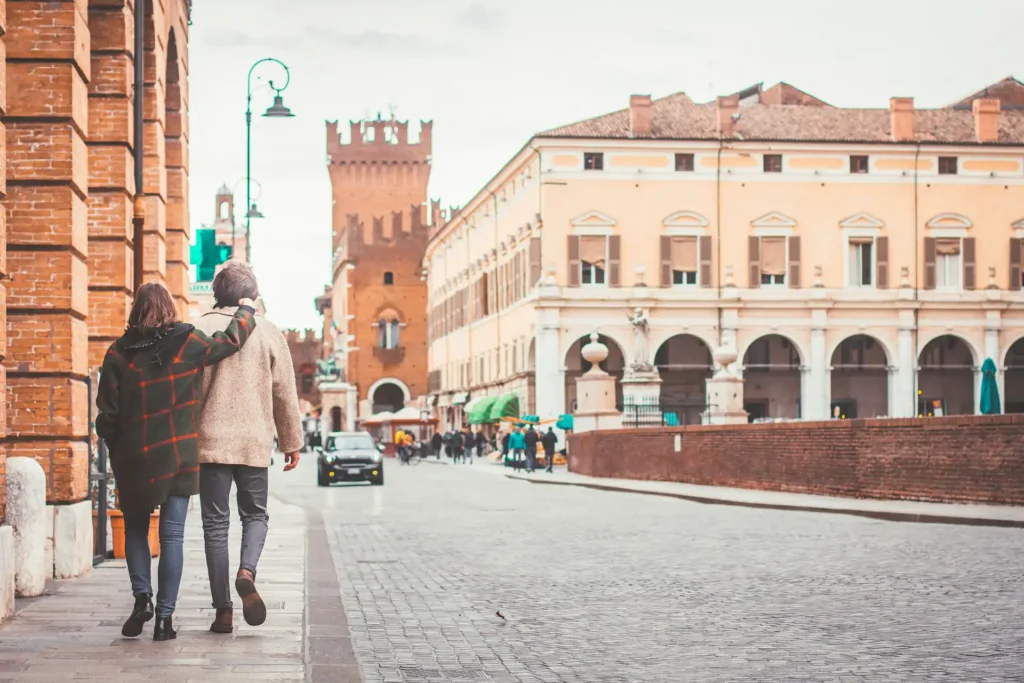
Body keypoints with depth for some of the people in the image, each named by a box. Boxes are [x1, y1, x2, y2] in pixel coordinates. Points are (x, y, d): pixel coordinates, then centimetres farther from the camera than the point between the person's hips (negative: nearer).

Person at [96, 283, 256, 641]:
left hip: (134, 458, 0)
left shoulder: (119, 353, -2)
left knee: (135, 530, 17)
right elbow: (232, 340, 5)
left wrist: (116, 451, 11)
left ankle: (142, 596, 0)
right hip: (180, 456, 0)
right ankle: (165, 617, 1)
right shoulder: (188, 343, -5)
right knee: (172, 535, 3)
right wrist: (246, 310, 23)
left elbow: (107, 412, -1)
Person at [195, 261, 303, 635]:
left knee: (216, 523, 5)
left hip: (211, 442, 0)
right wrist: (292, 441, 14)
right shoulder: (268, 332, 1)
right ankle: (247, 572, -13)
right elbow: (285, 393, 4)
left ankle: (223, 610, 3)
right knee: (255, 515, 16)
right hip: (255, 443, 1)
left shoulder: (199, 331, -2)